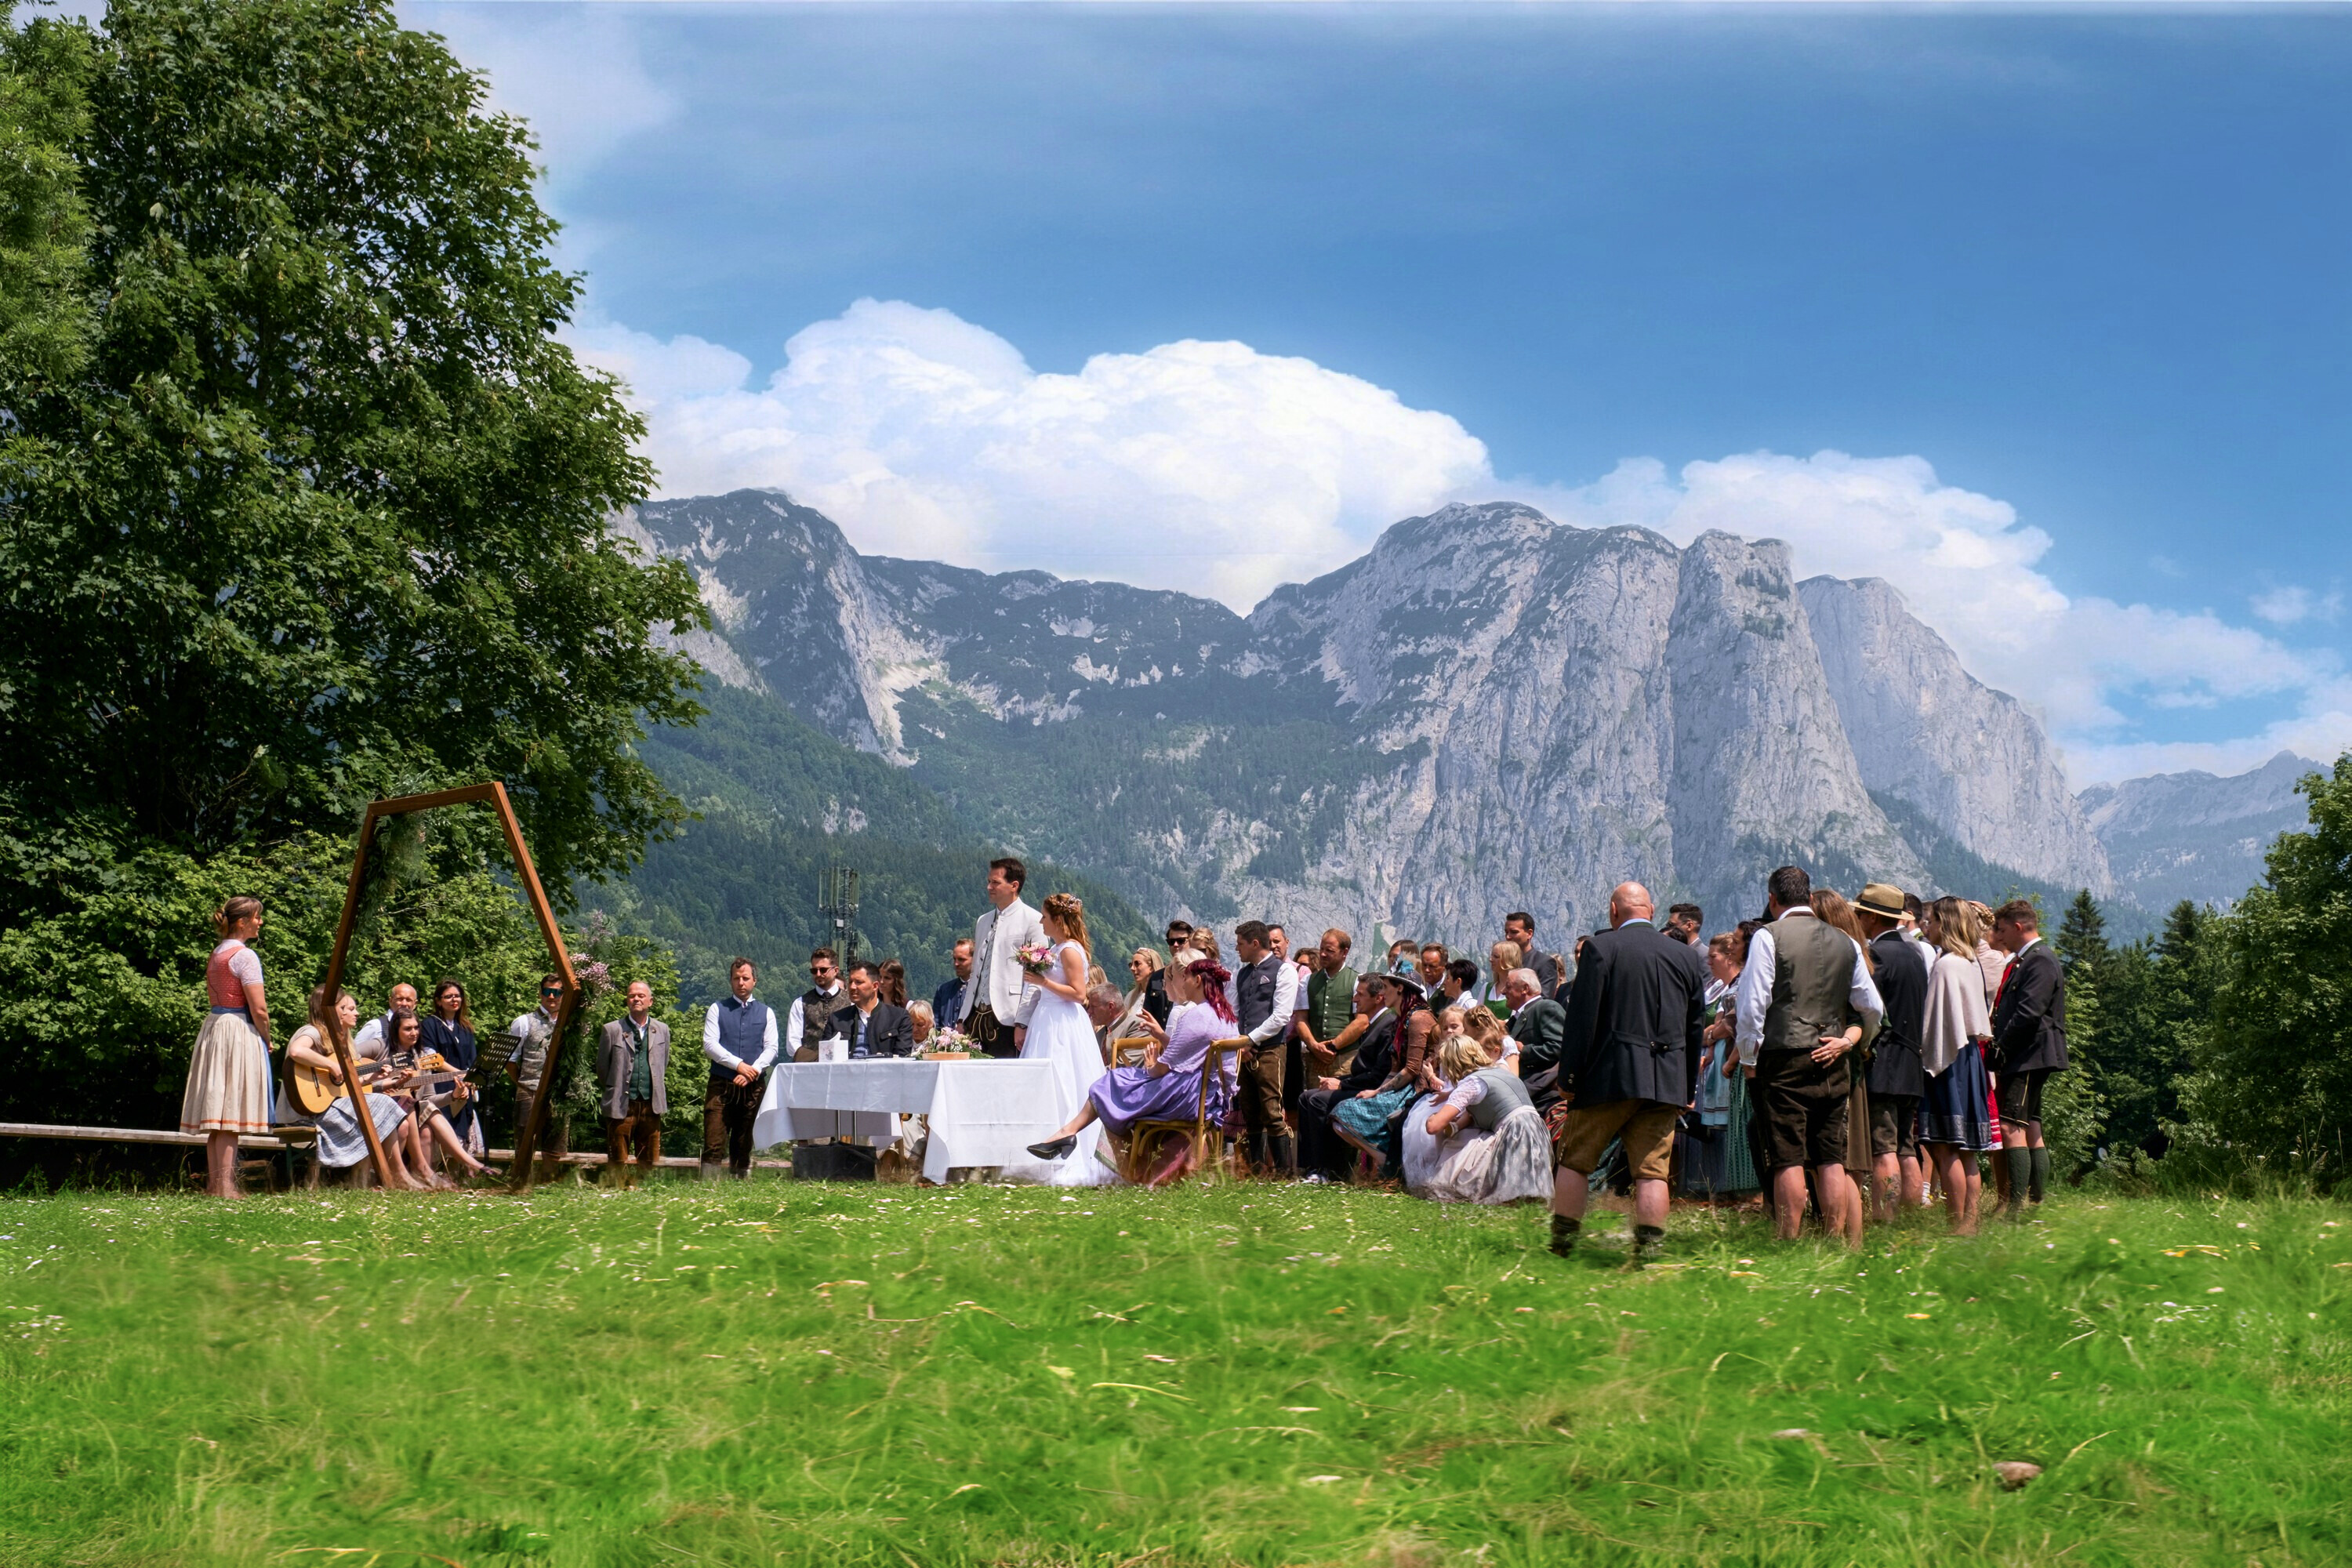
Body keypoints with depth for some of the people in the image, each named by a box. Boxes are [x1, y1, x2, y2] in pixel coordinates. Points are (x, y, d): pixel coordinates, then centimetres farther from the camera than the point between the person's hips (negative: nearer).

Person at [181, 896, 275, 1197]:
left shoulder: (215, 955, 14)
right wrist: (267, 1040, -2)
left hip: (214, 1027, 8)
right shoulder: (245, 956, -13)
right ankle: (225, 1184, -10)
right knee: (231, 1112, -8)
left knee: (216, 1107, 9)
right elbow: (259, 1009, -18)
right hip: (240, 1032, -8)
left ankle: (213, 1181, 12)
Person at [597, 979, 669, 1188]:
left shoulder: (662, 1030, 11)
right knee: (618, 1163, 1)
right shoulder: (611, 1030, 2)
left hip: (651, 1105, 3)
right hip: (621, 1106, -3)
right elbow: (602, 1069, 9)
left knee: (650, 1163, 5)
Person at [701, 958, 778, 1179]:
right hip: (721, 1086, -2)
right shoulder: (718, 1009, 8)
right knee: (713, 1145, -9)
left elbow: (771, 1049, 4)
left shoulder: (766, 1013, 12)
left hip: (752, 1087, 2)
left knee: (744, 1146, 5)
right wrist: (739, 1065, -14)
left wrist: (752, 1071, -13)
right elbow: (709, 1044, -3)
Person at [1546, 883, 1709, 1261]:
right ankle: (1648, 1249, 0)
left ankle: (1560, 1244, 8)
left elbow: (1583, 1017, -8)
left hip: (1609, 1074, -3)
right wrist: (1689, 1087, 19)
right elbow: (1696, 1027, 13)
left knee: (1575, 1160, 8)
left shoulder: (1602, 948, -5)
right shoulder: (1687, 956, 9)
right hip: (1666, 1082, 4)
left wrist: (1569, 1075, -3)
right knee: (1652, 1170, 4)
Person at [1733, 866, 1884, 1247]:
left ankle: (1789, 1243, -7)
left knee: (1788, 1157, -5)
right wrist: (1847, 1039, 14)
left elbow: (1752, 1003, -7)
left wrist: (1748, 1056, 4)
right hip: (1831, 1060, 5)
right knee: (1831, 1157, 7)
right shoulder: (1846, 943, 12)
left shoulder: (1768, 937, -4)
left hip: (1784, 1057, -4)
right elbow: (1872, 1008, 15)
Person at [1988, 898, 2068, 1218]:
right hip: (2023, 1059, 11)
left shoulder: (2040, 961, -12)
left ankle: (2016, 1209, -19)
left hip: (2029, 1058, -11)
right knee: (2031, 1131, 12)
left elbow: (2029, 1013, -21)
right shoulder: (2025, 960, 20)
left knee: (2011, 1128, -16)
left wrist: (2000, 1049, -16)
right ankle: (2036, 1201, 16)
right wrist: (1999, 1051, 14)